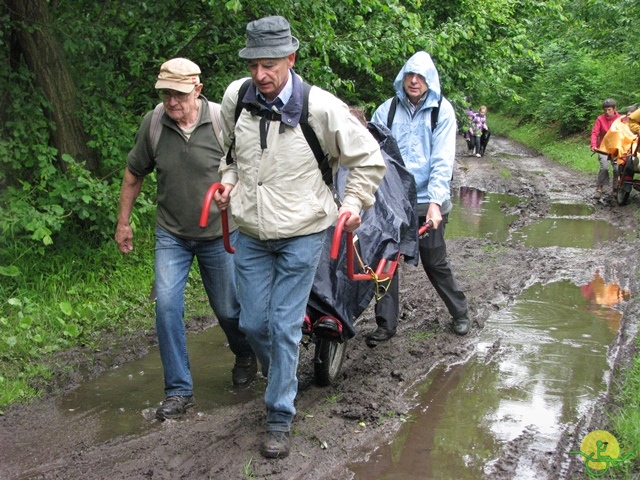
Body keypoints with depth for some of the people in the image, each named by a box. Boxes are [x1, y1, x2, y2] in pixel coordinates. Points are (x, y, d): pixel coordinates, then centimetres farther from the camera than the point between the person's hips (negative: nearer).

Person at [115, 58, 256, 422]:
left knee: (228, 308, 10)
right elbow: (134, 175, 6)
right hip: (172, 235, 2)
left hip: (219, 235, -2)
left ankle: (245, 356, 43)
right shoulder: (153, 124, -8)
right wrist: (123, 223, 10)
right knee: (167, 304, -11)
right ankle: (179, 391, 1)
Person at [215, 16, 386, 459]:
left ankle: (281, 418, 11)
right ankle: (281, 378, 41)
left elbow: (369, 160, -4)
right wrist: (228, 182, 5)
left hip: (302, 234, -4)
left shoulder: (320, 107, -18)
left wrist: (354, 203, -5)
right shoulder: (236, 97, -6)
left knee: (284, 326, -3)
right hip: (252, 234, 4)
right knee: (253, 323, 10)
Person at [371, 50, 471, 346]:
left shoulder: (442, 111, -3)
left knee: (435, 262, 6)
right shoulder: (387, 110, 2)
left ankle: (460, 313, 29)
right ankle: (386, 324, 16)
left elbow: (443, 161, -10)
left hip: (427, 202, -2)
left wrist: (435, 201, -20)